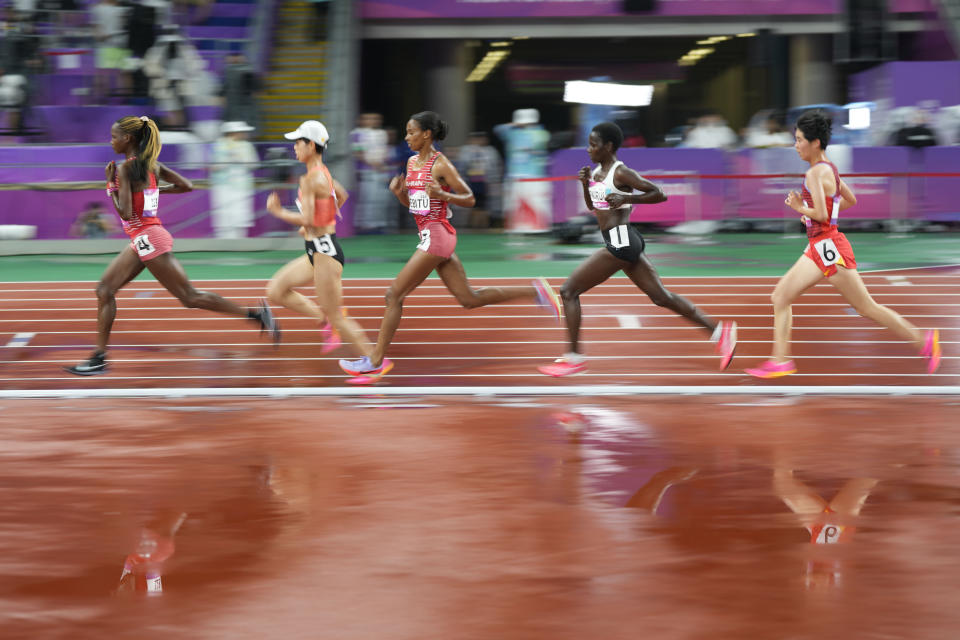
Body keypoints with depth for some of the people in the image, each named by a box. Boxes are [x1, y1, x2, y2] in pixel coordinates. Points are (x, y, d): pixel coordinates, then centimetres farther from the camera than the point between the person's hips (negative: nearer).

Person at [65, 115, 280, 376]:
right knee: (105, 290, 8)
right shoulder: (152, 165, 9)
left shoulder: (125, 168, -16)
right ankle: (99, 358, 8)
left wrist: (111, 184, -11)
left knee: (190, 297, -3)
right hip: (141, 241, 10)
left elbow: (125, 213, -22)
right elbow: (186, 186, 13)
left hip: (148, 238, -10)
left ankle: (256, 314, -1)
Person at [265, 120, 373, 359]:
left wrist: (278, 211, -12)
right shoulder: (322, 173, 10)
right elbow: (342, 195, 28)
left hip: (325, 253, -10)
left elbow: (307, 219, -26)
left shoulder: (309, 179, -19)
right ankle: (326, 319, 10)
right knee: (275, 290, 11)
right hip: (317, 252, 10)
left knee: (337, 319, -3)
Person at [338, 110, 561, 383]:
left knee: (395, 294, -8)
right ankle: (535, 291, 16)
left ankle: (376, 361, -3)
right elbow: (410, 203, 22)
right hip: (432, 237, 9)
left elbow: (470, 199, -8)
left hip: (436, 235, -9)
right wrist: (398, 191, 1)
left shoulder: (440, 164, -11)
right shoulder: (412, 162, 13)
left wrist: (441, 194, -23)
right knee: (469, 298, 11)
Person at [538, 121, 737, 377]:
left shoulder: (621, 173, -12)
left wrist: (627, 198, -22)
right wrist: (586, 184, 10)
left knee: (569, 291, -6)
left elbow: (659, 194, -12)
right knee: (661, 297, 11)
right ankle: (719, 331, 12)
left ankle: (574, 358, -3)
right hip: (624, 242, 10)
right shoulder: (598, 172, 14)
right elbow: (593, 207, 27)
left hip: (620, 242, -10)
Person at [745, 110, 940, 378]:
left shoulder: (816, 173, -17)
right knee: (780, 296, 5)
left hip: (829, 247, -10)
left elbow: (821, 215, -26)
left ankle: (924, 341, 4)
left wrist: (799, 207, -8)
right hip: (818, 248, 10)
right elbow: (851, 200, 24)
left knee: (867, 308, -3)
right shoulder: (828, 168, 12)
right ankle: (780, 361, 3)